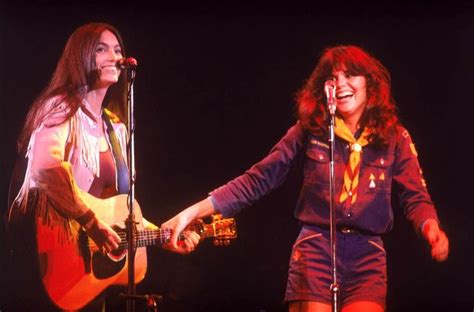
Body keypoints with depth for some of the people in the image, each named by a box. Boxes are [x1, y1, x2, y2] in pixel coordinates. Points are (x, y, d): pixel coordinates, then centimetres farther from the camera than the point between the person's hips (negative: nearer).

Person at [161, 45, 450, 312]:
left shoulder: (394, 137, 5)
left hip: (368, 256, 0)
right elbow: (259, 178, 3)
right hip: (315, 249, 0)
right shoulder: (310, 129, 4)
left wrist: (431, 227, -25)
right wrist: (195, 211, -6)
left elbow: (416, 197, 0)